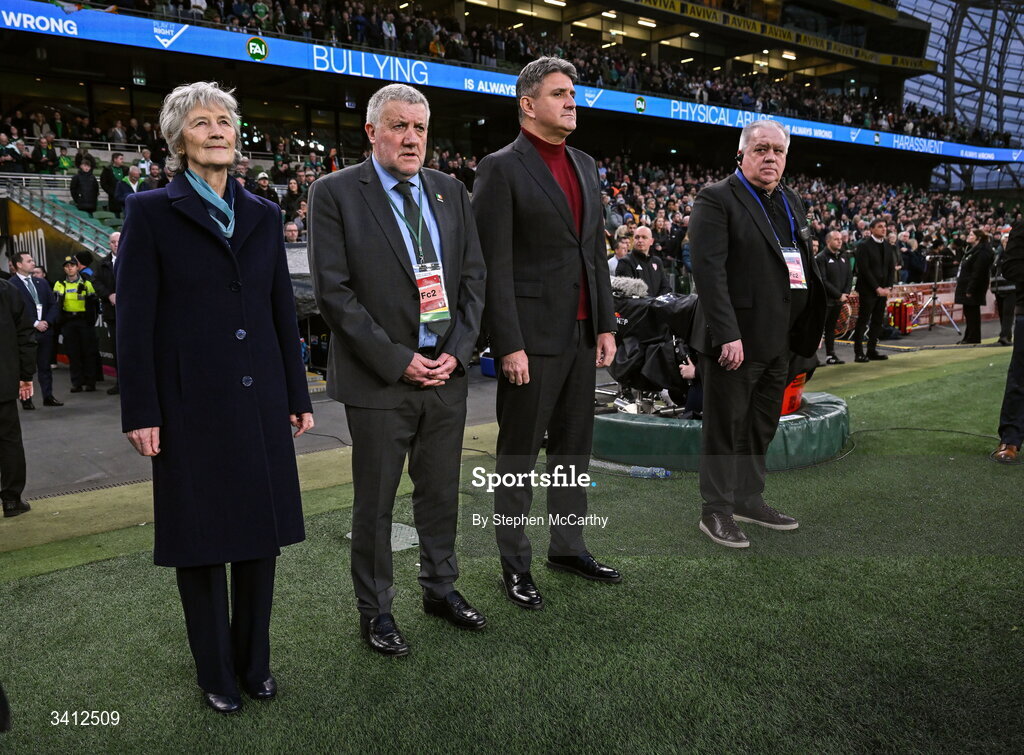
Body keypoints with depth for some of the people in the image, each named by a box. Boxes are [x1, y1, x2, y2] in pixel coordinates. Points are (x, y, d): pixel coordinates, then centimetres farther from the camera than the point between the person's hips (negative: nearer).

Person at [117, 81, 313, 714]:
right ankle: (217, 672, 24)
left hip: (260, 398, 4)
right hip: (190, 402, -3)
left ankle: (255, 661, 28)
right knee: (201, 537, 7)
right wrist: (141, 412, -9)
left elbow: (283, 311, 12)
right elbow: (134, 319, -5)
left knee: (262, 531, 10)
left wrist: (299, 394, 10)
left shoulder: (264, 214, 10)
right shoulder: (152, 211, -1)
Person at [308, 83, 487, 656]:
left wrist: (458, 351, -4)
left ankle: (441, 588, 35)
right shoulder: (336, 193, -6)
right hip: (380, 378, -4)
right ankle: (375, 609, 25)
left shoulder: (450, 191, 9)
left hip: (447, 372, 5)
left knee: (442, 492, 16)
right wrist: (397, 360, -14)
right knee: (375, 502, 8)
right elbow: (334, 291, -11)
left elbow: (474, 275, 9)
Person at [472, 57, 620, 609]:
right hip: (532, 335, -7)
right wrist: (509, 345, -17)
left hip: (581, 333, 7)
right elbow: (494, 264, -13)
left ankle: (568, 546, 31)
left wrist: (606, 324, 11)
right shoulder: (501, 168, -7)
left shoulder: (586, 166, 14)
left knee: (574, 446, 15)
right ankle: (514, 564, 18)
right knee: (519, 455, 5)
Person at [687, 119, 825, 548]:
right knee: (726, 428, 2)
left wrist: (811, 325, 12)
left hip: (778, 341, 8)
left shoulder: (790, 202, 16)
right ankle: (717, 512, 14)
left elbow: (804, 267, 20)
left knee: (762, 427, 16)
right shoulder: (717, 200, -9)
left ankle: (748, 500, 31)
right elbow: (708, 269, -18)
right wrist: (727, 334, -24)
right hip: (735, 340, -8)